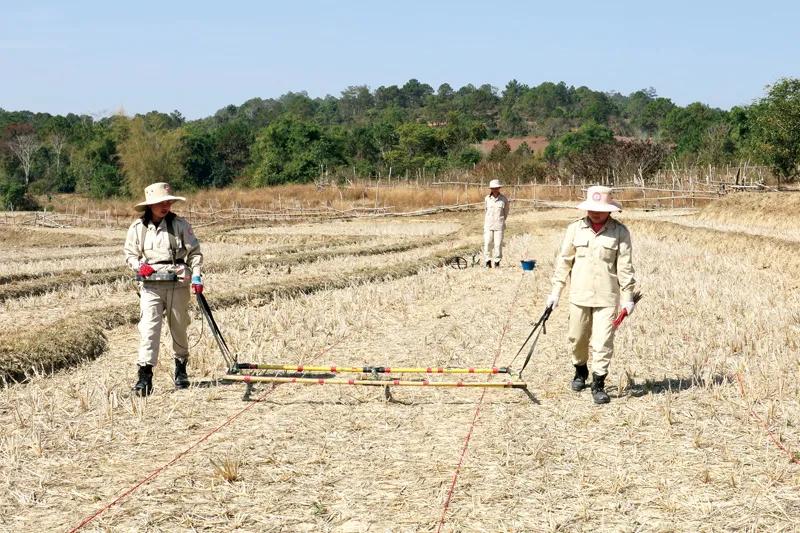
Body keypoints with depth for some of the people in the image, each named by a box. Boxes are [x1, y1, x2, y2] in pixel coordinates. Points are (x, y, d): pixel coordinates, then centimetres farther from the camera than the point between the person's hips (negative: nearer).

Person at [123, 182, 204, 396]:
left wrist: (196, 276, -8)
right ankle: (145, 375, -14)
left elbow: (195, 252, 4)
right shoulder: (138, 227, 4)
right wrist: (139, 266, -8)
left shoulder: (180, 225, 2)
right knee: (149, 327, -12)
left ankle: (181, 368, 31)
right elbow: (130, 254, 13)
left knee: (179, 328, 11)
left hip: (178, 283, 0)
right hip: (150, 284, 0)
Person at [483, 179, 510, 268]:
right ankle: (488, 261, 7)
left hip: (499, 225, -1)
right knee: (487, 243, -3)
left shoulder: (504, 199, -3)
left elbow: (506, 212, 11)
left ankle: (497, 262, 8)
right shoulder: (487, 199, 3)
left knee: (498, 244, -2)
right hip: (488, 224, 1)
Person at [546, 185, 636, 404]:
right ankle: (580, 371, 37)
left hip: (607, 297, -2)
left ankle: (598, 385, 4)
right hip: (580, 294, 3)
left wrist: (628, 296, -1)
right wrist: (556, 291, 8)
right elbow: (564, 261, 9)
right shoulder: (575, 228, 4)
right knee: (576, 338, 12)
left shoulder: (619, 231, -1)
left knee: (603, 342, -6)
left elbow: (625, 266, 0)